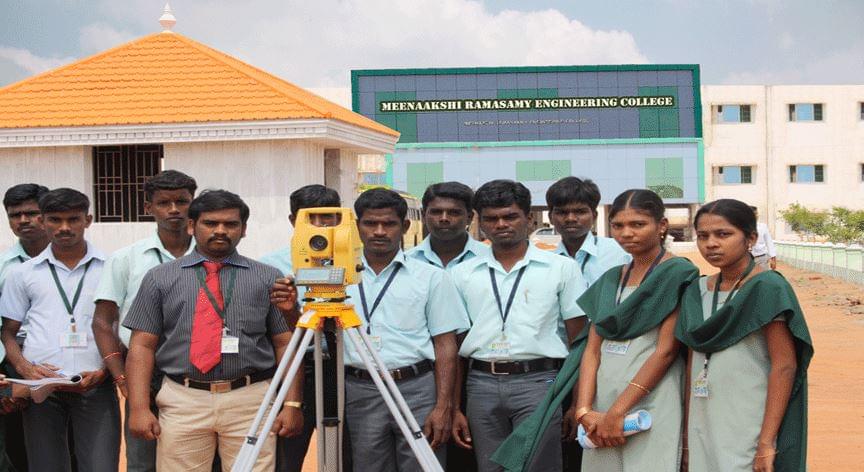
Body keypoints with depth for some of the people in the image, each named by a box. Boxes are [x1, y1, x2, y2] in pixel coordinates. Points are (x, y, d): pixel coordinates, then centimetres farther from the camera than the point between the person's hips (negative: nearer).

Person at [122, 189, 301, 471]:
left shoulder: (268, 278, 9)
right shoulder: (160, 278, 10)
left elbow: (286, 344, 7)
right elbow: (142, 346, 6)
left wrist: (292, 404, -3)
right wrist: (139, 408, -4)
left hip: (251, 401, 0)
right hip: (182, 401, 0)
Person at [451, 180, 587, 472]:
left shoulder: (561, 268, 4)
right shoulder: (463, 274, 11)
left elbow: (578, 340, 4)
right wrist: (453, 407, 8)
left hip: (537, 382, -3)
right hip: (481, 384, 3)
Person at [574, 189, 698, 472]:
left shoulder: (678, 273, -5)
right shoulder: (610, 280, 14)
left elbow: (666, 351, -12)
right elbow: (593, 349, 9)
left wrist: (618, 411, -14)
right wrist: (584, 411, -5)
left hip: (651, 404, -6)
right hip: (602, 405, 6)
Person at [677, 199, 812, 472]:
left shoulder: (767, 288, -9)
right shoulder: (697, 291, 8)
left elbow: (784, 366, -13)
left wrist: (766, 444, -18)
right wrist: (687, 438, 11)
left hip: (748, 429, -6)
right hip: (703, 427, 6)